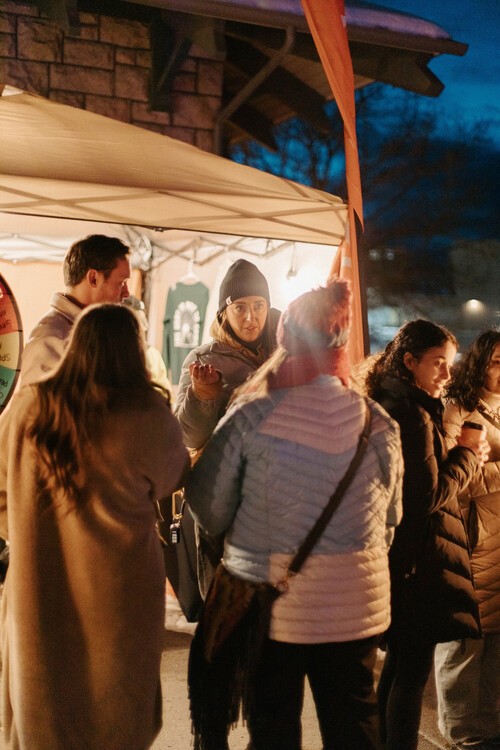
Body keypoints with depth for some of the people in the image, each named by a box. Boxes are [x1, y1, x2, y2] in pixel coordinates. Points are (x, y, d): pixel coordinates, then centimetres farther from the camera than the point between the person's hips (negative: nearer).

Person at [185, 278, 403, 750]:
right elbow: (390, 517, 6)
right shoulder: (379, 424, -5)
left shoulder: (253, 415, -13)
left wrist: (240, 542, 13)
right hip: (357, 605, 2)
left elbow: (207, 502, -7)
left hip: (271, 601, -2)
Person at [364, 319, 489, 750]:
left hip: (397, 553, 10)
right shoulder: (413, 416, -19)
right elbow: (429, 495, -20)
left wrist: (457, 458, 8)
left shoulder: (388, 408, 10)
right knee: (413, 670, 0)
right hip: (418, 557, -10)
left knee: (399, 662, 19)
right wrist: (468, 458, -7)